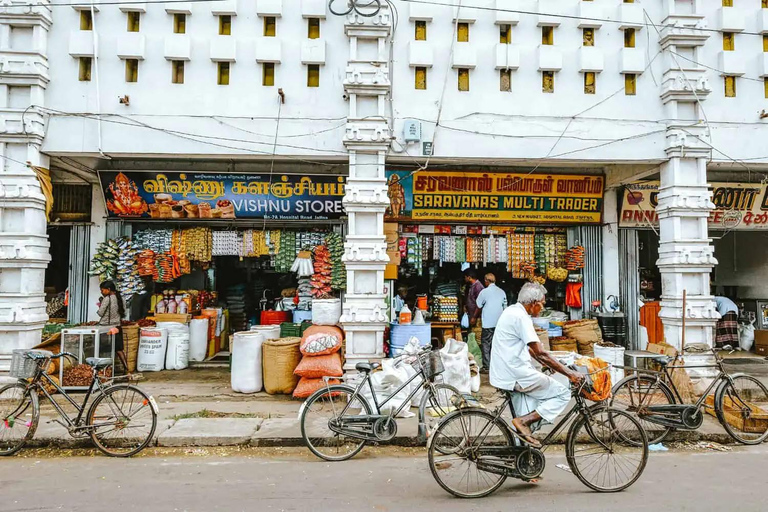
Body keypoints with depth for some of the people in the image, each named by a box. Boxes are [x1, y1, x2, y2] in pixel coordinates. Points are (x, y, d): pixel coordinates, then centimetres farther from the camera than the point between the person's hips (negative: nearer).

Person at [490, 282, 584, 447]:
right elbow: (540, 353, -21)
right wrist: (569, 373, -16)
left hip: (502, 372, 10)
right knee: (563, 394, -2)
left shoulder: (512, 311, 14)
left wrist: (549, 364, 23)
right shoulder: (521, 317, -17)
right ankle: (523, 421, -7)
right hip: (516, 374, -10)